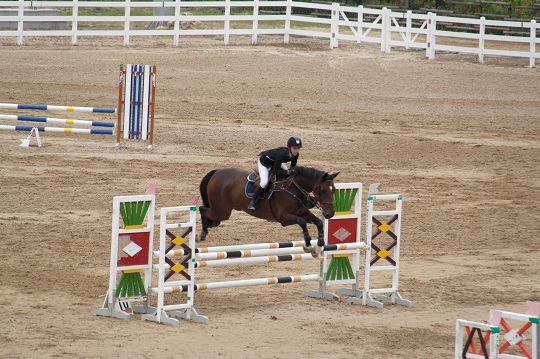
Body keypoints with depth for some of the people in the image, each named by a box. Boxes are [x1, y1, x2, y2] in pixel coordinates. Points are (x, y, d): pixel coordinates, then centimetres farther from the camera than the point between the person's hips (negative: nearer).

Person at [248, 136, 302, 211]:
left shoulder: (295, 154, -22)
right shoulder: (282, 154, -41)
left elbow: (293, 167, -6)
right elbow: (275, 171, -39)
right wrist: (287, 172, -49)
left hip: (275, 162, 8)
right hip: (264, 162, -8)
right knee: (264, 182, -25)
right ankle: (253, 203, -15)